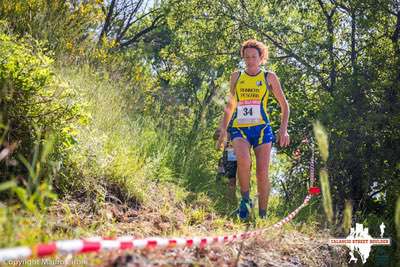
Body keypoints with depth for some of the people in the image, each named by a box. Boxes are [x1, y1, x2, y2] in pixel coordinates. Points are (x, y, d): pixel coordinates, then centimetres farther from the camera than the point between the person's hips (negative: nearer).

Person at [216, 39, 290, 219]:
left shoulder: (269, 77, 8)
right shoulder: (236, 77, 13)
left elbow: (284, 105, 13)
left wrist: (283, 129, 3)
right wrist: (223, 128, 19)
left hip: (261, 129, 0)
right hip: (239, 129, 1)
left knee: (262, 174, -6)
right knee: (243, 160, -29)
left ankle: (262, 215, 7)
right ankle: (245, 200, -10)